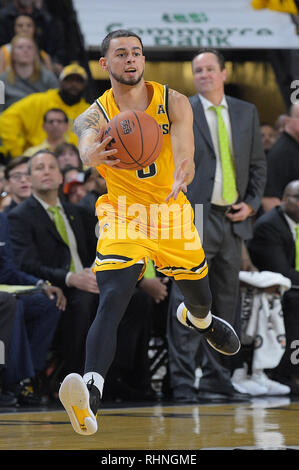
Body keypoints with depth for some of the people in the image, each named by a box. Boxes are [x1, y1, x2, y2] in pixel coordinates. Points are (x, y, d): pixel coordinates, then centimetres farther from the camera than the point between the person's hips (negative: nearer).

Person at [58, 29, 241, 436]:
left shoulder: (173, 103, -9)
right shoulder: (96, 115, -12)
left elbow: (184, 152, -24)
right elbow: (86, 146, -36)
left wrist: (182, 177, -49)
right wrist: (97, 153, -62)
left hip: (171, 211, 3)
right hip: (122, 216, -2)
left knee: (200, 296, 19)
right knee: (112, 300, -25)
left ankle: (197, 319, 61)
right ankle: (89, 398, -42)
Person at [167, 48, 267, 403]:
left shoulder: (246, 113, 13)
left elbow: (258, 163, 17)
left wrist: (251, 203, 3)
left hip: (233, 219, 5)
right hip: (194, 220, -5)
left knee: (226, 303, 8)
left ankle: (217, 381, 15)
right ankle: (183, 384, -7)